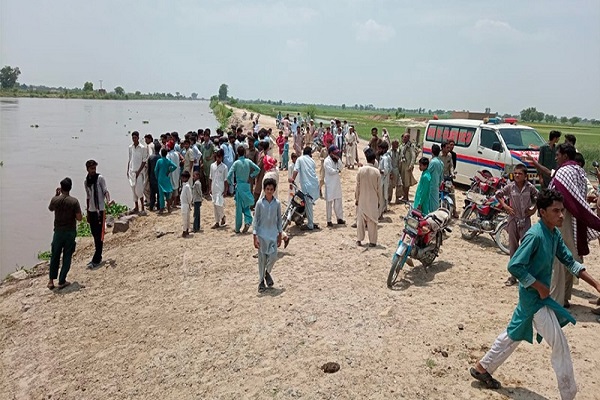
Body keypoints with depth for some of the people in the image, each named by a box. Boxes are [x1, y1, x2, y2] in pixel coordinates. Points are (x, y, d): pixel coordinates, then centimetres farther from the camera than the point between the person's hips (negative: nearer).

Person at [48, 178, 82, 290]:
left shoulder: (55, 199, -7)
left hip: (58, 231, 2)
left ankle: (51, 280, 20)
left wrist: (56, 195, 14)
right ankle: (62, 281, 12)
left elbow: (50, 209, 17)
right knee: (67, 257, 8)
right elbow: (79, 218, -14)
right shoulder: (74, 201, -14)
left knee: (55, 256, 15)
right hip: (70, 232, -2)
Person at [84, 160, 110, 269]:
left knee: (99, 236, -5)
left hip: (100, 210, -6)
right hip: (91, 211, 6)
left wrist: (108, 200, -31)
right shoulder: (86, 182, 11)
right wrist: (87, 212, 16)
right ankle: (98, 257, 23)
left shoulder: (100, 178, -5)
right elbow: (88, 197, 17)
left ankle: (96, 260, -3)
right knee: (94, 235, 12)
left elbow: (105, 190, -11)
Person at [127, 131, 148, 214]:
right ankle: (136, 207, 16)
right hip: (131, 171, 5)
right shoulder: (130, 147, 10)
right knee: (133, 190, 8)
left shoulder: (142, 148, -6)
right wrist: (128, 170, 10)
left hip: (139, 172, -5)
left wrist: (138, 171, -12)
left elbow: (144, 161, -7)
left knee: (139, 190, -10)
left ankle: (142, 208, -4)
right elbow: (129, 160, 16)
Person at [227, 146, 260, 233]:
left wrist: (231, 183, 1)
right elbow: (258, 169, 2)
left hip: (239, 186, -3)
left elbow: (229, 176, -15)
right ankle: (248, 222, -6)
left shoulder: (236, 163, -9)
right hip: (247, 186, 3)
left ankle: (237, 228, 11)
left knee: (239, 207, 4)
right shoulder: (248, 161, 0)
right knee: (246, 206, 16)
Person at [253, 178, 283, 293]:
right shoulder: (260, 203, -6)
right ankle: (261, 281, 18)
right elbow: (256, 220, -3)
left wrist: (280, 235, 6)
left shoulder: (277, 203, 0)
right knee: (262, 258, 4)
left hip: (273, 234, 2)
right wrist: (255, 237, -7)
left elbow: (279, 220, 7)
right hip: (262, 234, -1)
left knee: (273, 257, -4)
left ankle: (267, 273, 27)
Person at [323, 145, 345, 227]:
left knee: (338, 201, 11)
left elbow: (341, 168, 1)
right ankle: (329, 221, 4)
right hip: (330, 184, -8)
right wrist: (338, 171, -4)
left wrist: (338, 159, -8)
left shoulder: (336, 160, 12)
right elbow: (331, 171, -21)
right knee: (329, 202, -1)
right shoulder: (327, 161, -12)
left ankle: (340, 218, 18)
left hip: (337, 183, 8)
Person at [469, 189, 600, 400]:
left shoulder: (555, 234, 3)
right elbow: (514, 266, -28)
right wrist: (540, 287, -20)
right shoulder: (535, 235, -25)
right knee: (560, 345, -1)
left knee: (514, 334, 20)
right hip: (534, 296, -9)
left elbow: (570, 262, 10)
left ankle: (482, 368, 35)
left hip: (539, 295, 9)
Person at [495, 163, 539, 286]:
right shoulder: (510, 186, -3)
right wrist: (505, 206, -2)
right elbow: (498, 194, 9)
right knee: (513, 248, 7)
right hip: (513, 219, 1)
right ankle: (513, 276, 17)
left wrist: (534, 209, 0)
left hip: (525, 220, -1)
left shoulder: (530, 187, -5)